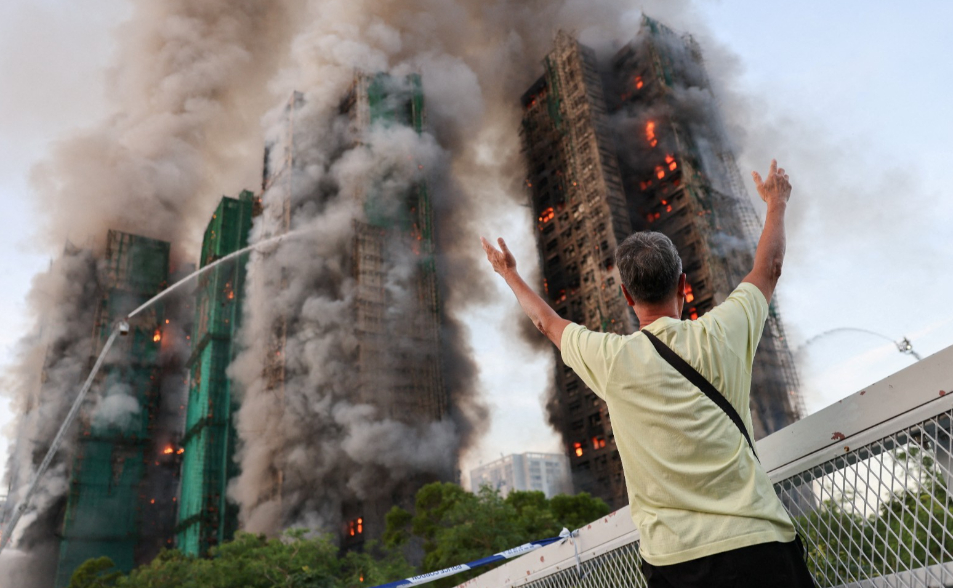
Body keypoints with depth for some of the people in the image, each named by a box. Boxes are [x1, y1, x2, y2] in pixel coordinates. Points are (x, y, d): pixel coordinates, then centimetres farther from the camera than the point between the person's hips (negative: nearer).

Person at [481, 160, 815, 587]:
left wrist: (510, 274, 36)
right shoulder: (720, 334, -3)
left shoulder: (611, 358, -3)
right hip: (755, 540, 1)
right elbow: (769, 268, 17)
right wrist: (777, 202, 35)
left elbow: (547, 321, 18)